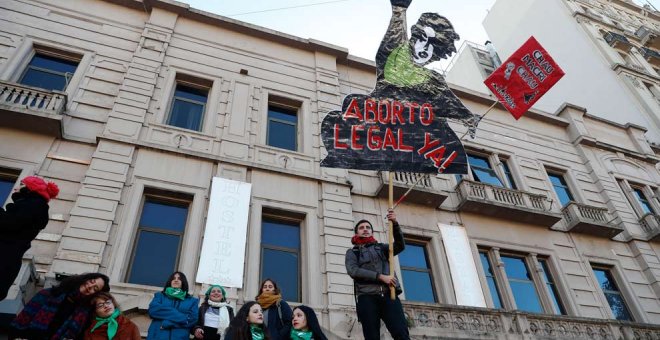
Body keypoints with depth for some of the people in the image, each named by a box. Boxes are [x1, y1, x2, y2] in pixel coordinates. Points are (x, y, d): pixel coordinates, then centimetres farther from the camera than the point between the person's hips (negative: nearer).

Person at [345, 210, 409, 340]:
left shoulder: (381, 247, 24)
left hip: (389, 295, 1)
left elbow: (400, 246, 6)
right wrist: (380, 276, -11)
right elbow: (353, 271, -2)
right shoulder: (352, 252, 18)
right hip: (367, 298, -1)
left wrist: (395, 224, -9)